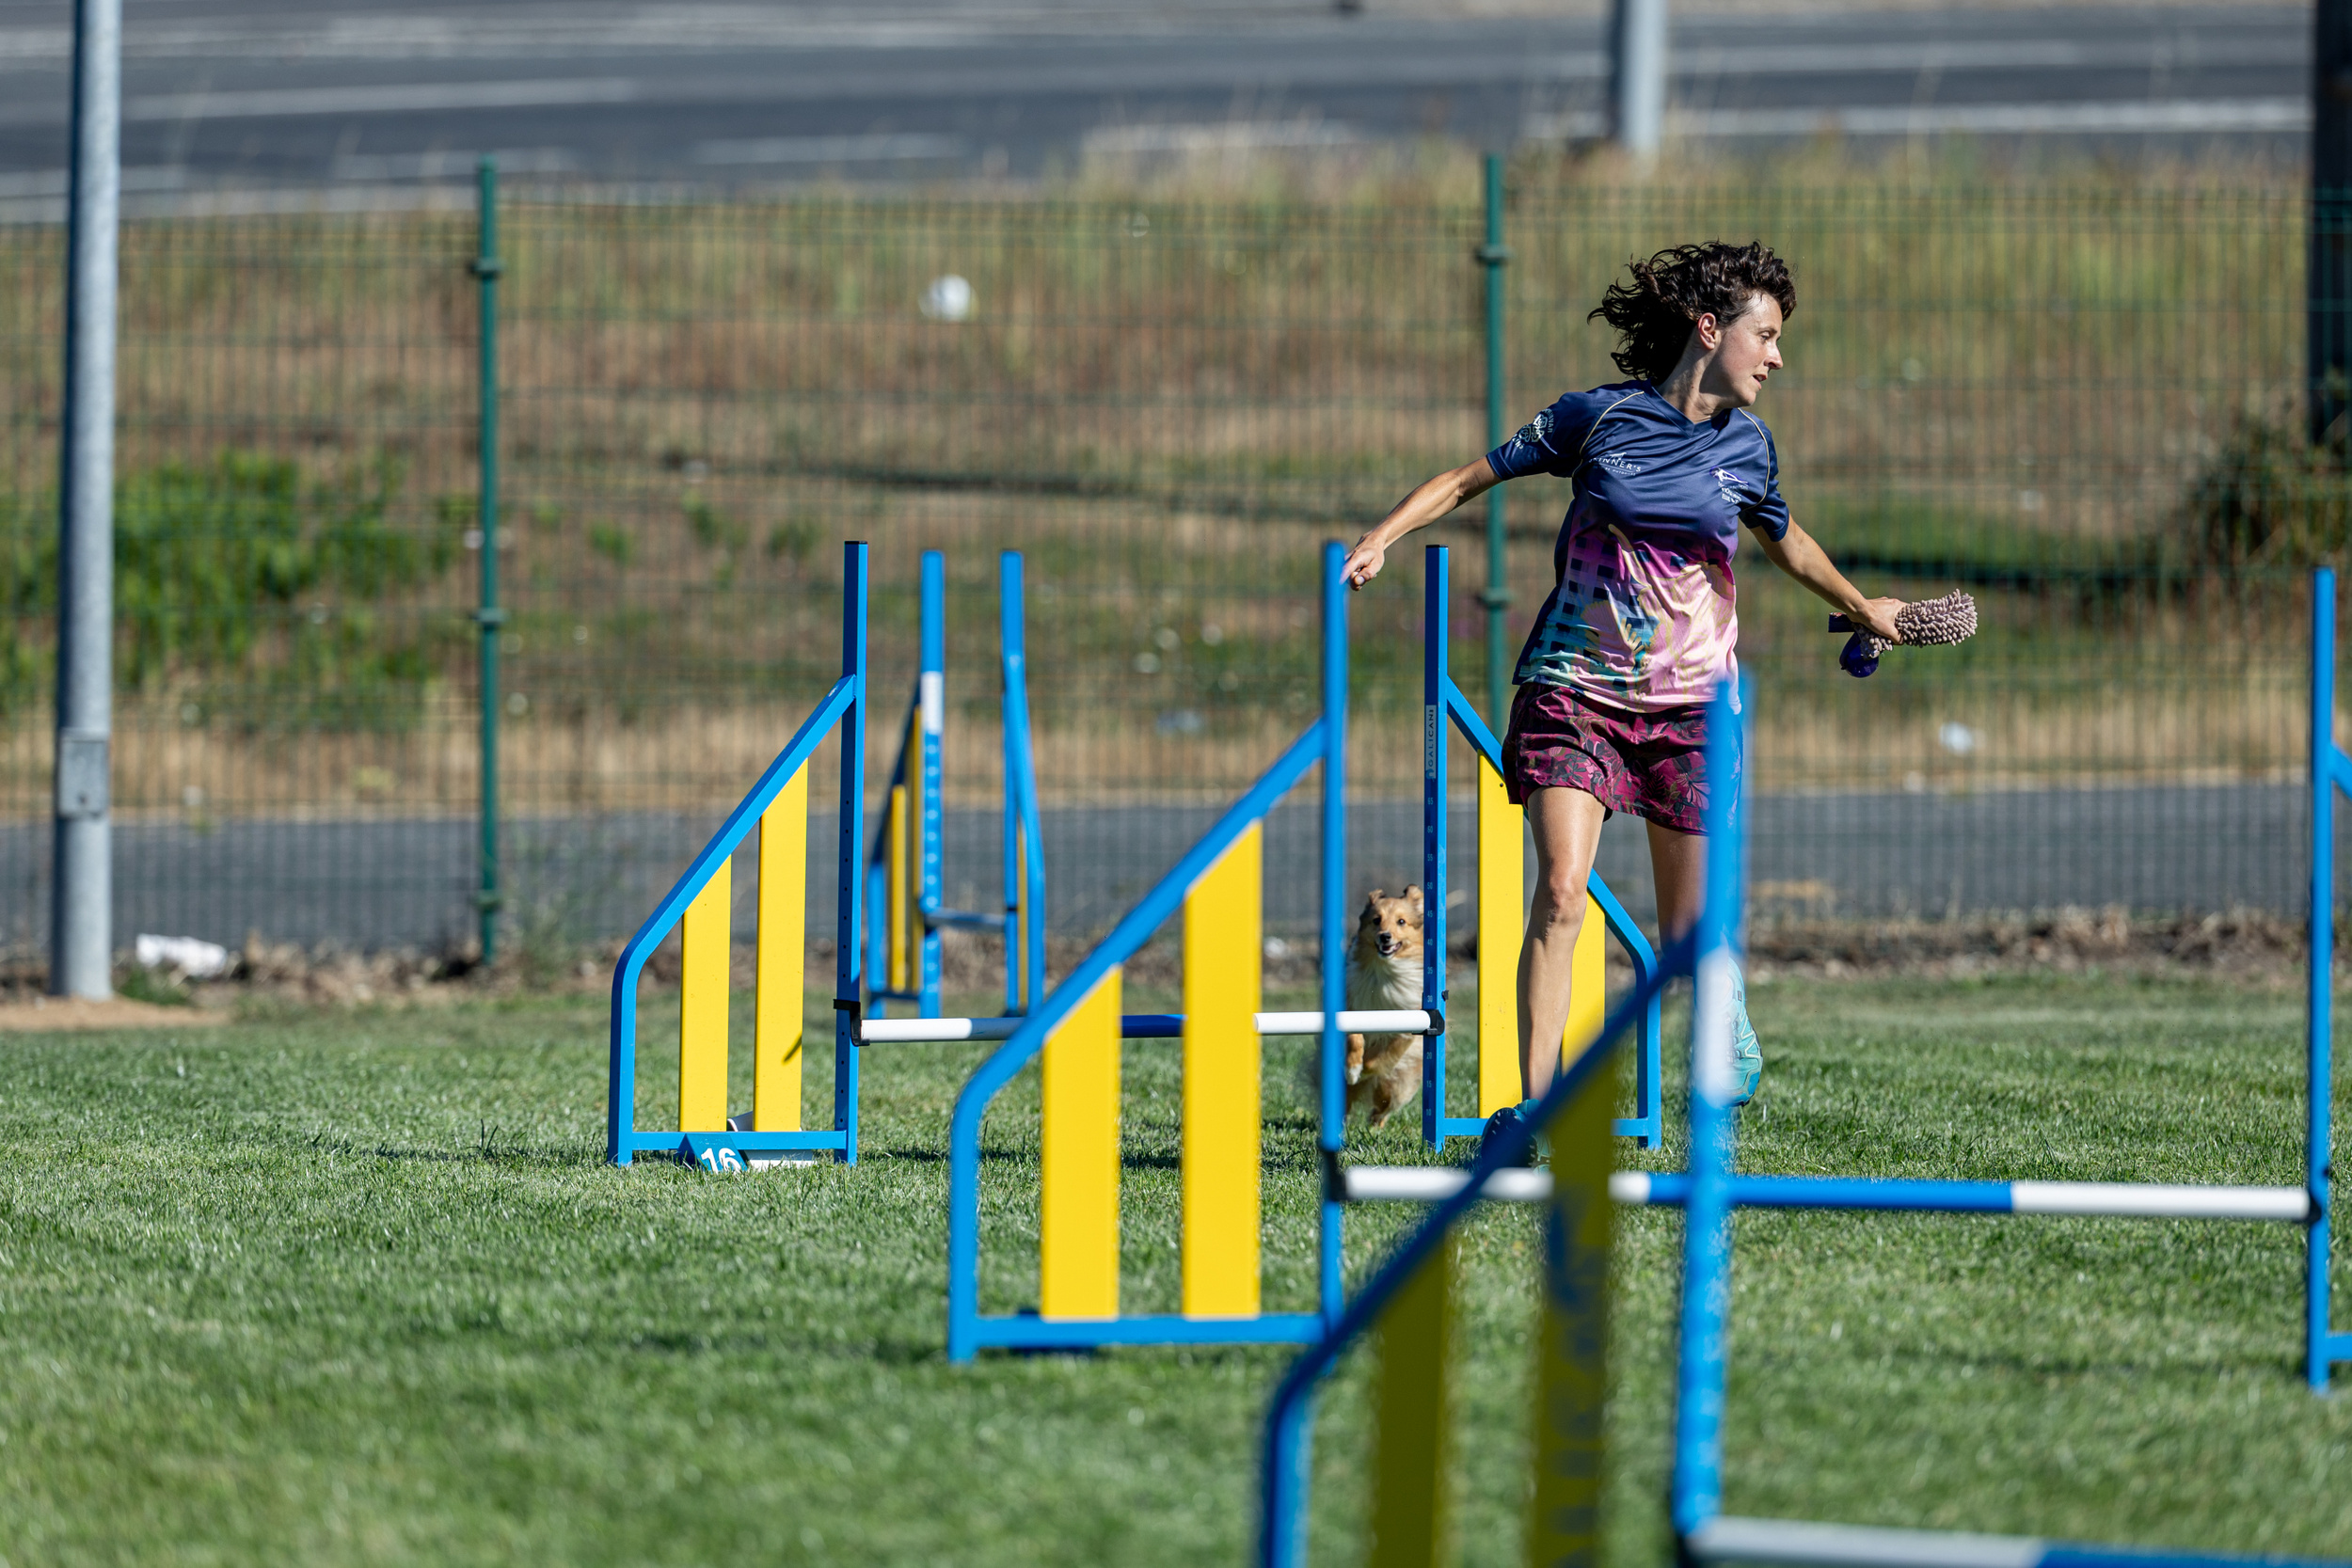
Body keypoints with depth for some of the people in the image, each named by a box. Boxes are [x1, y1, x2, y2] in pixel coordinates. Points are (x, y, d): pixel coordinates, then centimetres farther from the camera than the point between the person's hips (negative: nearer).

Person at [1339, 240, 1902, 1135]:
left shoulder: (1747, 446, 5)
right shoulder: (1599, 416, -4)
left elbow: (1783, 540, 26)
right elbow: (1472, 479, 4)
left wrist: (1861, 607, 37)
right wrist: (1382, 539, -8)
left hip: (1689, 700, 2)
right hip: (1575, 685, -2)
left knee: (1688, 927, 4)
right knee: (1561, 893, -18)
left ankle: (1729, 1020, 39)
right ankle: (1531, 1108, -15)